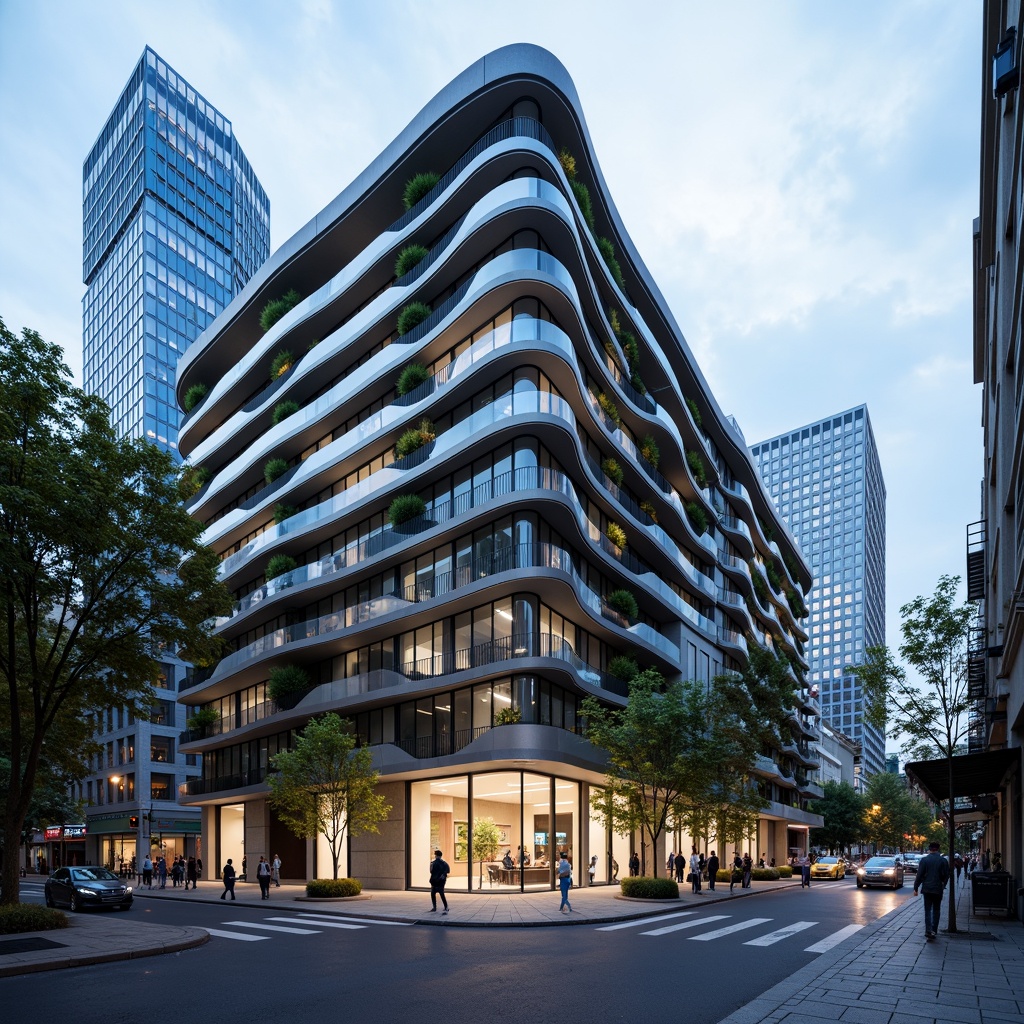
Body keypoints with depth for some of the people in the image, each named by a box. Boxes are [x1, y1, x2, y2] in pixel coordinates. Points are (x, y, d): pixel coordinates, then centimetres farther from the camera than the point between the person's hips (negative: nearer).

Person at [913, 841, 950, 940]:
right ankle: (934, 931, 13)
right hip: (938, 889, 1)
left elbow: (919, 875, -7)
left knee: (927, 910, 3)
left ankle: (928, 931, -10)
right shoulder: (943, 860, -3)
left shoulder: (924, 860, -5)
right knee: (936, 910, 14)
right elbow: (946, 875, 1)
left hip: (927, 889, -1)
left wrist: (916, 888, 0)